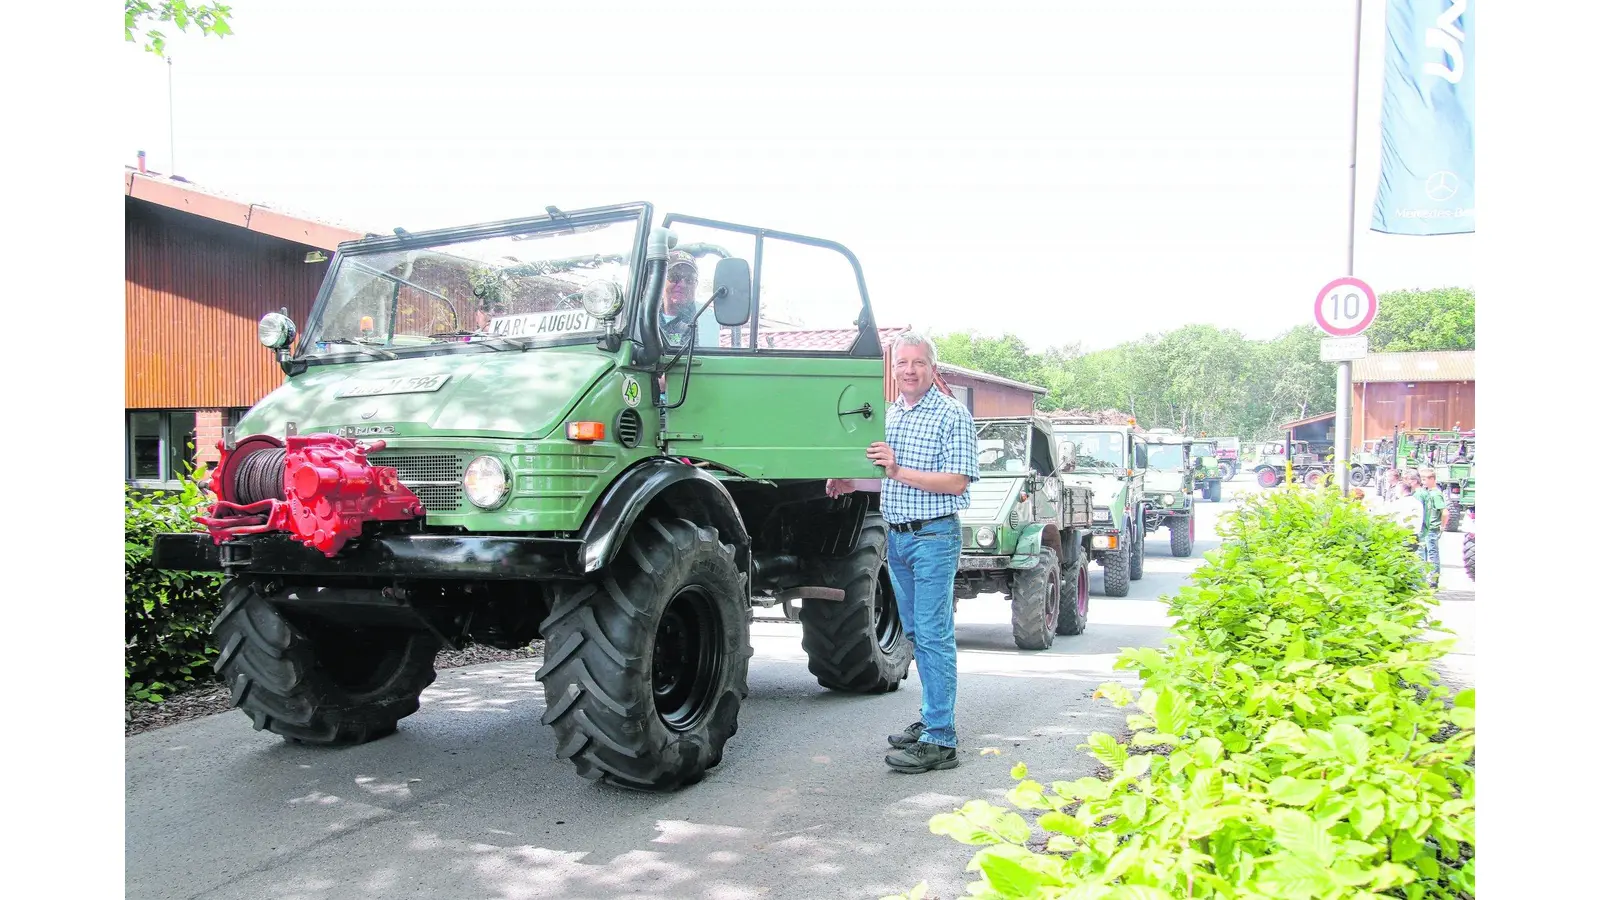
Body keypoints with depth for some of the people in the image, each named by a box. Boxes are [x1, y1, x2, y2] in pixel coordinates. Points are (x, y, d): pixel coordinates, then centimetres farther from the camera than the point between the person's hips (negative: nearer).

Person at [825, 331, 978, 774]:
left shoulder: (952, 415, -9)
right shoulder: (889, 415, 14)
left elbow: (956, 482, -17)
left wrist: (899, 471, -22)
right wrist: (853, 484, 11)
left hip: (934, 537, -8)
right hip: (897, 537, 8)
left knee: (934, 636, -9)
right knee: (917, 634, 14)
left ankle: (939, 741, -7)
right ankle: (932, 718, 25)